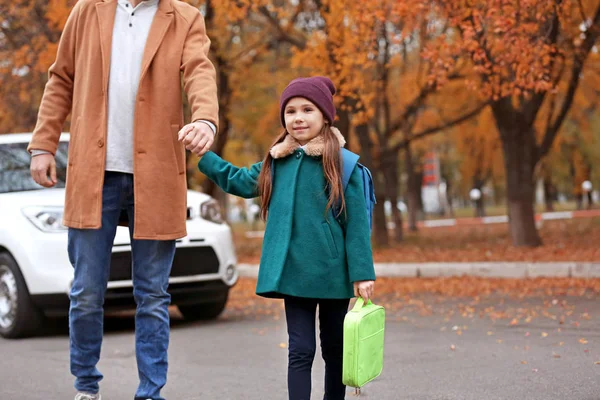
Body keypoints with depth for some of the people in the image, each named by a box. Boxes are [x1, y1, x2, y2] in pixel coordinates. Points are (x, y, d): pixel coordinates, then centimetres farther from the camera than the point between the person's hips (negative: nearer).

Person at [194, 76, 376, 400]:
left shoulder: (344, 164, -9)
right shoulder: (277, 162, 4)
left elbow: (357, 223, -9)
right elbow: (238, 181, 19)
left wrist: (362, 274, -11)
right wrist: (201, 153, 14)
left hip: (333, 273, -2)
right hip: (293, 273, 2)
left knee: (334, 348, 14)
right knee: (300, 350, 2)